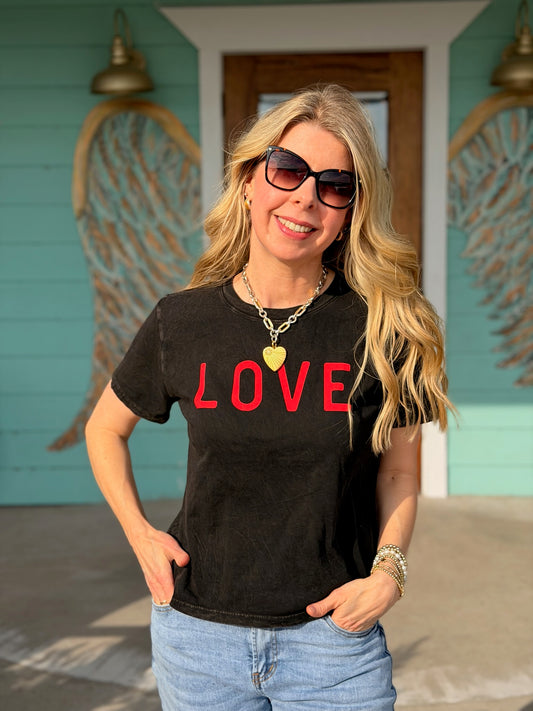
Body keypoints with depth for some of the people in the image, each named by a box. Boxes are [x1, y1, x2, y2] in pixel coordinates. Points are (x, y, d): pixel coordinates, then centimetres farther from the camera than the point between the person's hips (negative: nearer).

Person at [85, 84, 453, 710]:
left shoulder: (382, 328, -9)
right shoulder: (180, 322, -6)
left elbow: (398, 471, 3)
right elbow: (104, 429, 11)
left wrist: (388, 569, -11)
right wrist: (139, 533, 0)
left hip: (334, 640, -1)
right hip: (198, 632, 1)